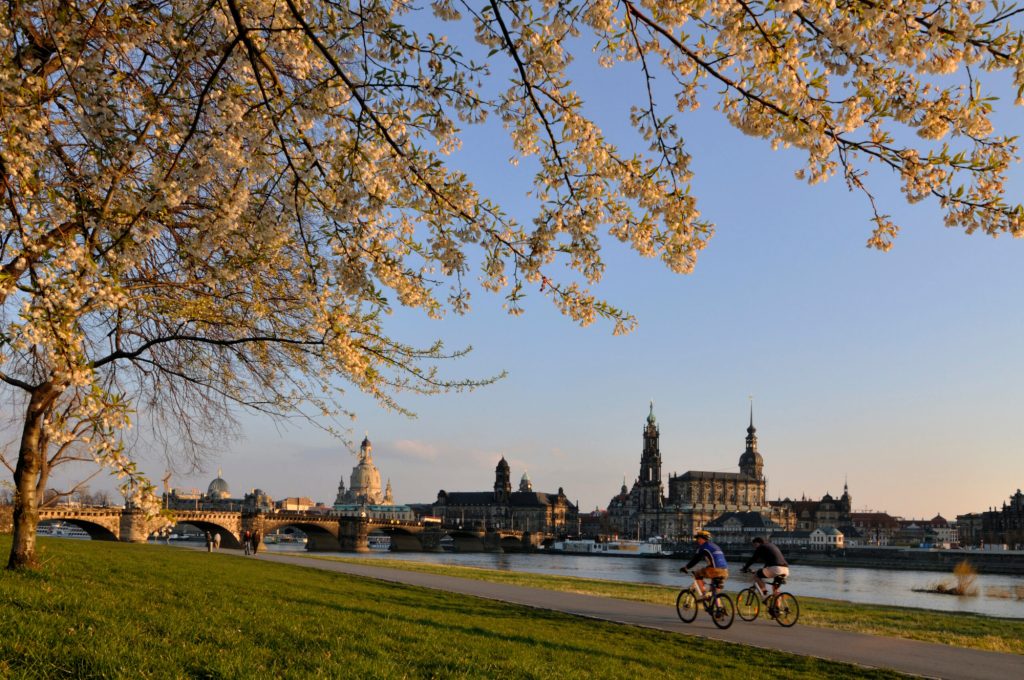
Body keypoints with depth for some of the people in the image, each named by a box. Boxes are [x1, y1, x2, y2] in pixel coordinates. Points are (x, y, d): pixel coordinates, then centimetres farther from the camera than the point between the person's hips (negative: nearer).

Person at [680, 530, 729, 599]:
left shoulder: (703, 547, 3)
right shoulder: (715, 546, 28)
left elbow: (695, 559, 1)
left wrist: (686, 568, 11)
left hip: (715, 570, -8)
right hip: (724, 572, 8)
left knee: (697, 575, 11)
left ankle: (703, 594, 0)